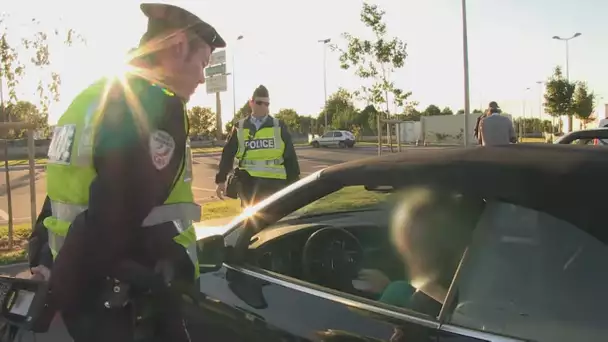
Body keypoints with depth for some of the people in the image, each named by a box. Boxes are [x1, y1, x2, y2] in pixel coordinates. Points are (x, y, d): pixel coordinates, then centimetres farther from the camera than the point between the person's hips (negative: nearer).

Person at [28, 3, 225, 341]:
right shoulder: (157, 106, -18)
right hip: (125, 303, -9)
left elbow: (65, 193, 14)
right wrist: (61, 293, -14)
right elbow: (114, 220, -25)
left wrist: (43, 262, 17)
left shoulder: (92, 98, 13)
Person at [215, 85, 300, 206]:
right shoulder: (240, 128, 6)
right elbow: (228, 155, 10)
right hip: (248, 183, 1)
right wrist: (221, 180, 5)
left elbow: (290, 156, 6)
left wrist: (293, 183, 3)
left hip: (275, 183, -1)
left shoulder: (279, 126, 5)